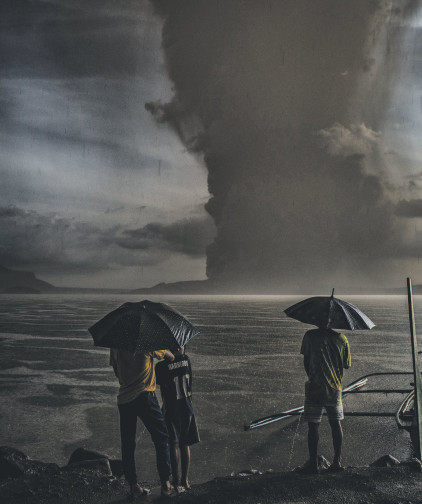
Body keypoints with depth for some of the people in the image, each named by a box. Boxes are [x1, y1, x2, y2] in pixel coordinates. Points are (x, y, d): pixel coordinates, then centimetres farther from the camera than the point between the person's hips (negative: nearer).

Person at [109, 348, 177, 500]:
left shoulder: (116, 347, 8)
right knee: (162, 438, 7)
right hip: (143, 395, -5)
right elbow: (169, 355, 9)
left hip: (123, 399, 5)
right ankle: (165, 485, 7)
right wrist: (173, 357, 30)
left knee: (127, 444, 12)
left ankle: (133, 487, 16)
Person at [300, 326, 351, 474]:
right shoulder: (342, 339, 2)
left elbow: (306, 361, 0)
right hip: (335, 388, 3)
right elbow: (347, 365, 7)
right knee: (336, 423, 14)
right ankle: (337, 461, 17)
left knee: (313, 424, 4)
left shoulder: (310, 336, -4)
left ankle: (313, 463, 7)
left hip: (315, 387, -3)